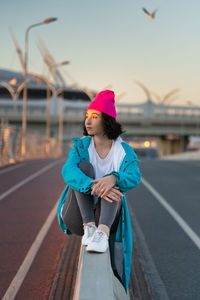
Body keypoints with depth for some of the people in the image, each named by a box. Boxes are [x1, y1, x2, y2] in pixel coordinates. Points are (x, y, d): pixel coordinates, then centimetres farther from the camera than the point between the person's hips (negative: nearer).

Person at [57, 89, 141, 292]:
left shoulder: (124, 150, -2)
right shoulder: (81, 146, -2)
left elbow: (133, 178, -23)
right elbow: (68, 172, -23)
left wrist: (112, 179, -49)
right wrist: (94, 187, -45)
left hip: (107, 217, 1)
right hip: (77, 217, -1)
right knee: (84, 167, -24)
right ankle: (89, 229, -38)